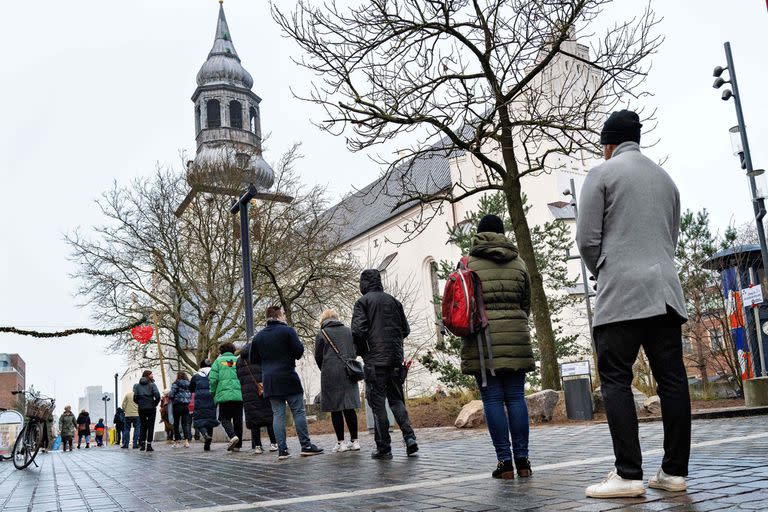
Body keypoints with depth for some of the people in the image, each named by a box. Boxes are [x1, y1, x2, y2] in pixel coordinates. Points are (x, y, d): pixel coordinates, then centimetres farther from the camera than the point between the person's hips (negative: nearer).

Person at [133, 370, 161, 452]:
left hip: (141, 409, 3)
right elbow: (157, 396, -15)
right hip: (151, 408, -3)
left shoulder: (137, 386, 7)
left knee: (143, 426, 14)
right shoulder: (152, 385, -3)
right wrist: (155, 404, 0)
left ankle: (142, 444, 10)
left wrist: (140, 403, 14)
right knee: (150, 426, 2)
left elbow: (135, 398, 0)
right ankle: (149, 445, -2)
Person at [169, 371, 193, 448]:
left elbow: (171, 395, -11)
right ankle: (187, 440, -9)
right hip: (186, 405, 4)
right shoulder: (189, 384, 5)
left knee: (176, 424, 7)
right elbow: (191, 395, 10)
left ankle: (176, 441, 11)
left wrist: (168, 395, 9)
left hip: (177, 405, -4)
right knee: (185, 423, 4)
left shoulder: (176, 384, -9)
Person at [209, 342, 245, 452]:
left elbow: (213, 378, -2)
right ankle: (238, 445, 10)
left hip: (224, 394, -2)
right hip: (239, 395, 2)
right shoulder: (238, 360, 9)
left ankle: (232, 436, -16)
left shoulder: (219, 360, 6)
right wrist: (244, 391, 13)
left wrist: (213, 393, 10)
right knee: (238, 419, 9)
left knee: (224, 418, 9)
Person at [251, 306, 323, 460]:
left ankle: (282, 450, 2)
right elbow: (299, 351, -11)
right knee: (298, 412, 1)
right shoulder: (287, 330, -6)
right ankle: (306, 446, 1)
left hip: (269, 381, 4)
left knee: (278, 414, 4)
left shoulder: (258, 336, 9)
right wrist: (292, 356, 10)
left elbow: (253, 359, 13)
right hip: (288, 377, -4)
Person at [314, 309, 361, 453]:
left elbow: (318, 357, 3)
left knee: (335, 409, 0)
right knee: (349, 407, 8)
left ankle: (341, 442, 0)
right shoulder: (349, 331, 10)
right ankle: (354, 441, 9)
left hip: (331, 375, -4)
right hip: (349, 373, 4)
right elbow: (355, 351, 13)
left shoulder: (321, 334, 0)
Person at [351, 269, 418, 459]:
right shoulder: (393, 301, 11)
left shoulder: (363, 302, -4)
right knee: (396, 399, 15)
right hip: (396, 358, 5)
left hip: (375, 360, -5)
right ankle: (409, 437, -1)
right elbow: (406, 329, 11)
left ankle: (384, 448, 3)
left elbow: (358, 330, -14)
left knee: (378, 403, 2)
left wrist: (360, 351, 3)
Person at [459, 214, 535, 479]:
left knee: (493, 399, 0)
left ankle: (505, 461, -1)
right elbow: (527, 303, 17)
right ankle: (522, 459, 7)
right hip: (515, 337, 3)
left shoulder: (468, 264, 1)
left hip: (483, 339, -3)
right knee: (516, 397, 5)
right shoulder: (518, 263, 12)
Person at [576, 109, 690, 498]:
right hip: (666, 289, 6)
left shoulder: (602, 173, 1)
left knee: (616, 381, -6)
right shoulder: (666, 178, 20)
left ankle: (628, 474, -9)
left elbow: (587, 239, -3)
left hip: (621, 291, -6)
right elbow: (673, 238, 22)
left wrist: (600, 271, 14)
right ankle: (674, 471, 7)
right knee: (672, 380, 4)